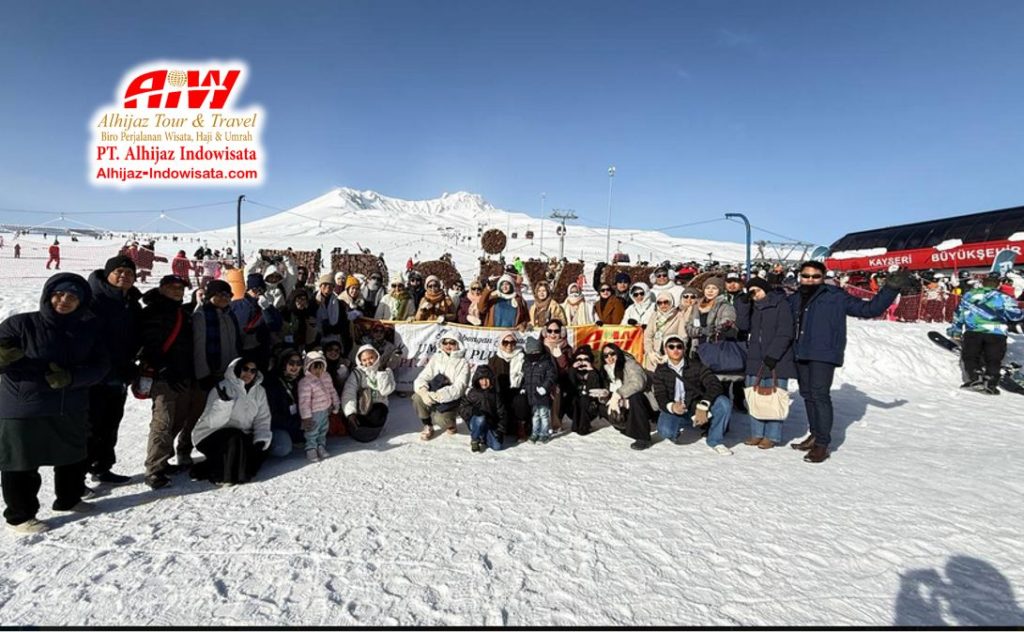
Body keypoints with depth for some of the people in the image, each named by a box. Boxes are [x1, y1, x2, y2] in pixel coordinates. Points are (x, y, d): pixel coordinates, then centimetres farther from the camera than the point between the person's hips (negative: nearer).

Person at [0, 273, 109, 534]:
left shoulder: (90, 328, -2)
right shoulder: (22, 324, -12)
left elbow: (100, 365, -5)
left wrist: (71, 377, -22)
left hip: (71, 410, 5)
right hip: (23, 409, -4)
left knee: (73, 457, 21)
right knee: (22, 464, 6)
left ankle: (69, 499, 43)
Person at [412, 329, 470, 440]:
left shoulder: (463, 363, -7)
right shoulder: (435, 358, 4)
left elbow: (458, 389, -18)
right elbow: (422, 378, -5)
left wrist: (437, 396, -32)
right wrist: (423, 391, -29)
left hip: (450, 400, -4)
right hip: (432, 397, 4)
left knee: (440, 420, -31)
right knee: (417, 397, -26)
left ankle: (450, 423, 8)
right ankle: (428, 427, -2)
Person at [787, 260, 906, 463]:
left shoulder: (836, 297, 1)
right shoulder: (795, 299, 14)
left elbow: (869, 309, 1)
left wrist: (890, 289, -7)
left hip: (824, 355, -5)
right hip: (801, 355, 6)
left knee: (819, 394, -11)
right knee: (807, 394, 11)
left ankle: (822, 444, -3)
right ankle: (815, 435, 25)